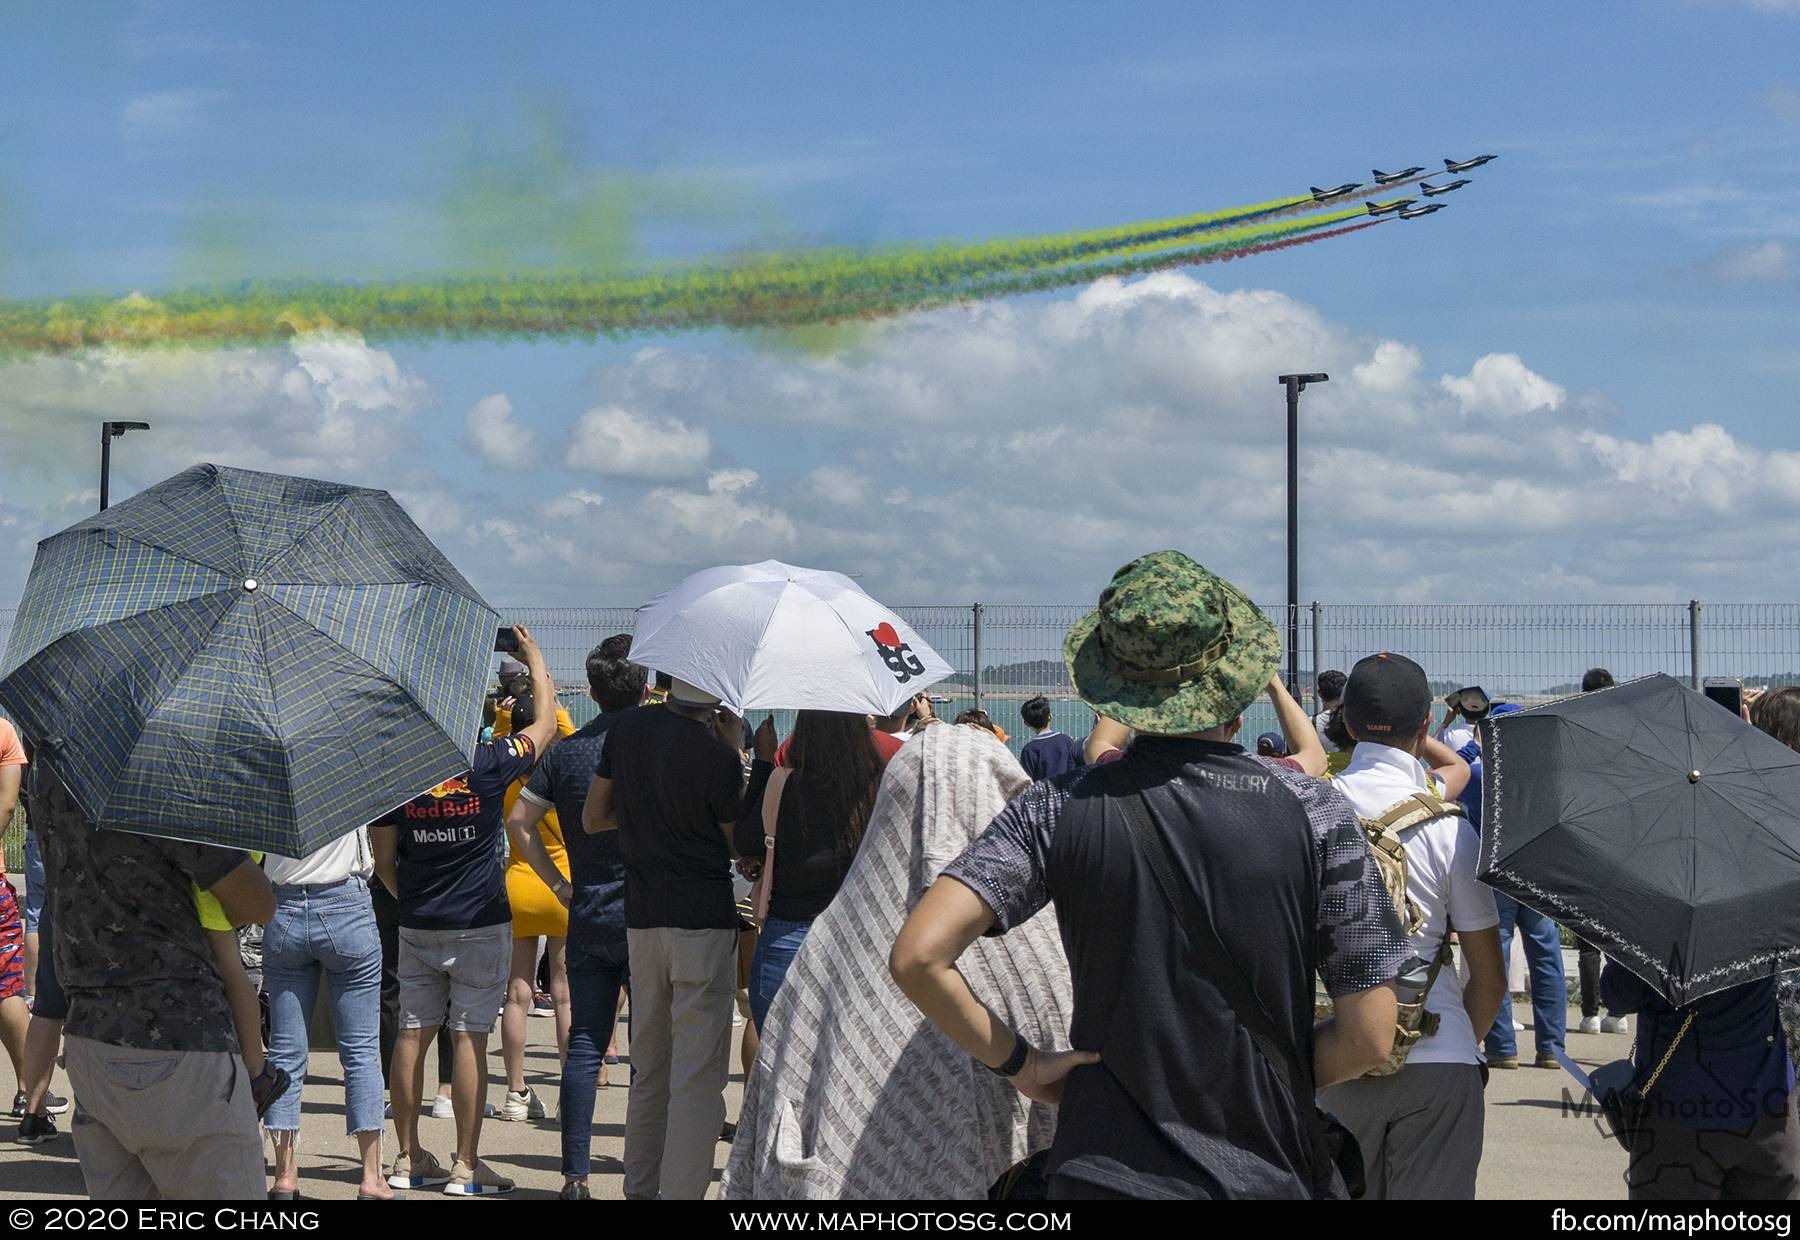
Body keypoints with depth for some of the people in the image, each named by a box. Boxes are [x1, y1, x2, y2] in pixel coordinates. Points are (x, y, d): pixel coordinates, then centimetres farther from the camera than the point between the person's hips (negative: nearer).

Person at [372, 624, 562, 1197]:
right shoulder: (490, 763, -10)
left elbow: (383, 859, 6)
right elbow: (546, 721, 6)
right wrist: (532, 652, 17)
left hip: (417, 926, 3)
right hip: (479, 924, -3)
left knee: (413, 1033, 9)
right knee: (469, 1037, -1)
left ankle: (409, 1158, 14)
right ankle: (466, 1166, 1)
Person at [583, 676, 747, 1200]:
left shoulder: (627, 728, 3)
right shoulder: (718, 756, -15)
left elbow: (593, 818, 13)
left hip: (642, 917, 6)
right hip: (703, 920, -6)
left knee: (649, 1068, 17)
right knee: (698, 1075, -3)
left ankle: (639, 1186, 24)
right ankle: (681, 1191, -5)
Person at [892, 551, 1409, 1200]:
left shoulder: (1057, 809, -9)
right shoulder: (1315, 811, -10)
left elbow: (917, 956, -17)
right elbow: (1368, 1037, -10)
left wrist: (1020, 1061, -5)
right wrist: (1272, 1074, 8)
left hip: (1104, 1172, 0)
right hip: (1272, 1173, 0)